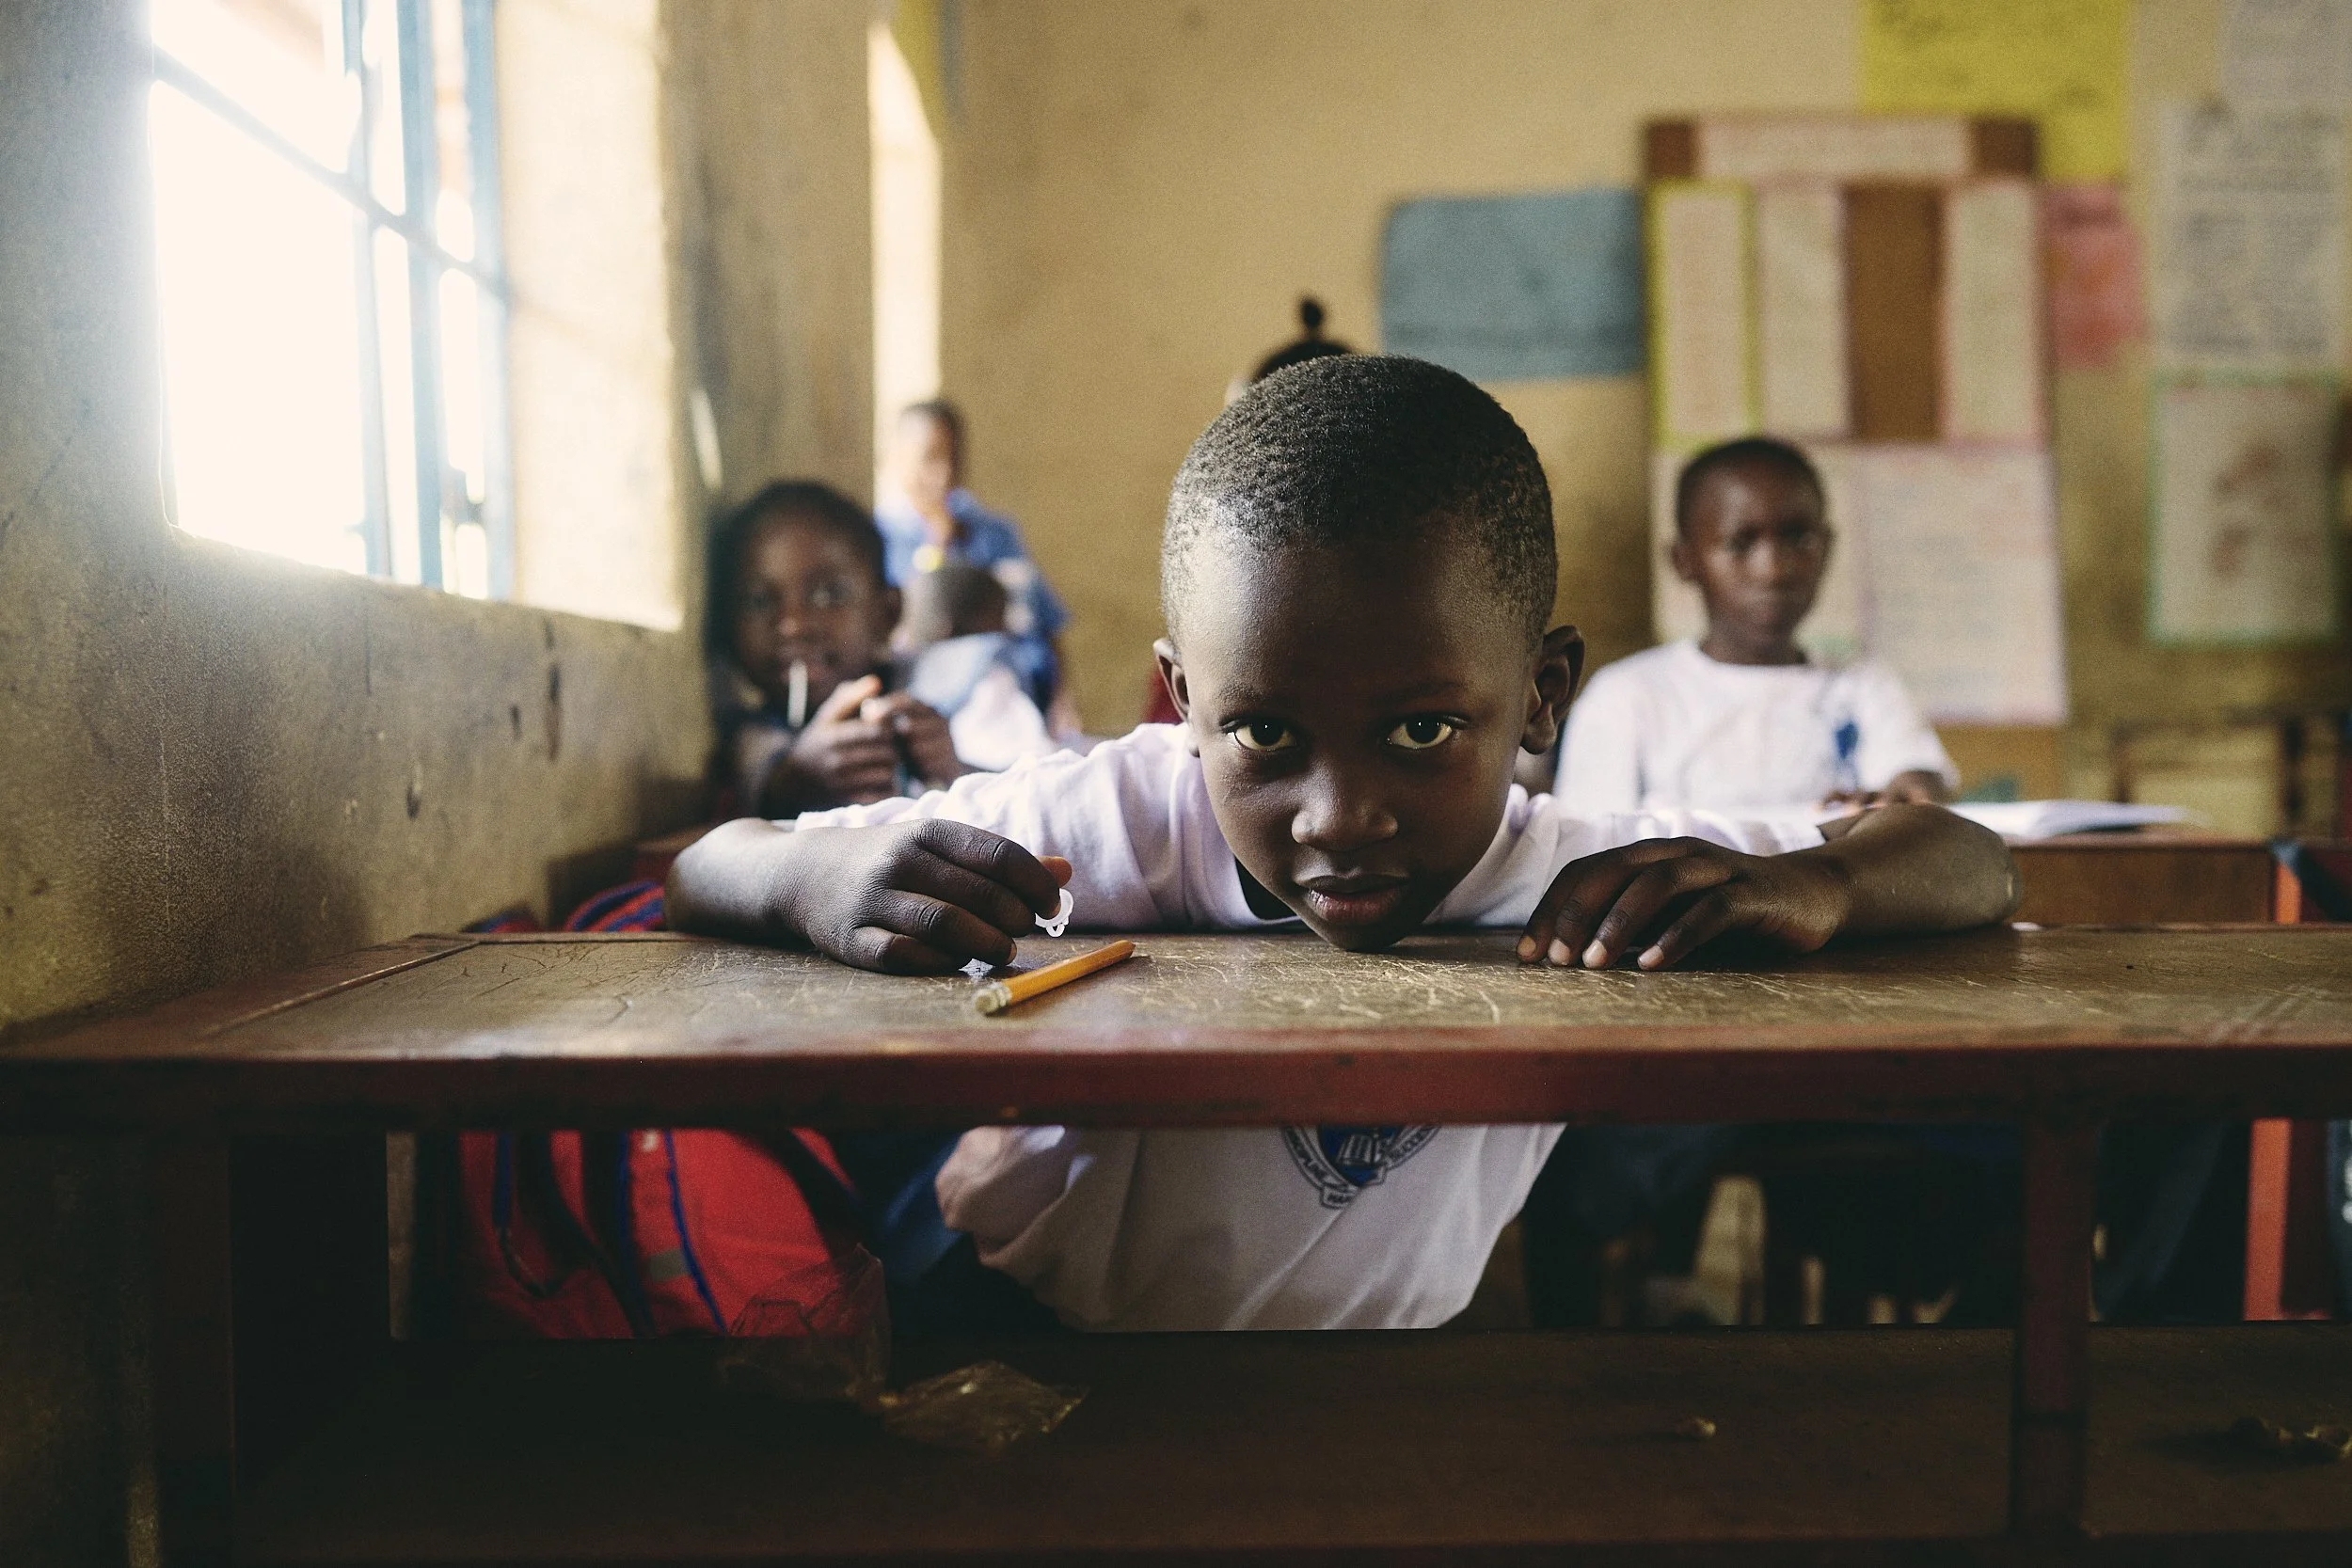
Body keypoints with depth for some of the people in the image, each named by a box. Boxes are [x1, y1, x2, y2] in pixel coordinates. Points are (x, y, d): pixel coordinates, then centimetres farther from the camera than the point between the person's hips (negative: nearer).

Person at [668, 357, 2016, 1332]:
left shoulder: (1581, 889, -20)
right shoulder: (1122, 821, -27)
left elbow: (1977, 866, -12)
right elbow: (704, 873, -18)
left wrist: (1811, 887, -35)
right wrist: (819, 882, -43)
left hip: (1388, 1332, 3)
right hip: (1019, 1331, -2)